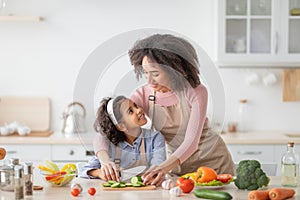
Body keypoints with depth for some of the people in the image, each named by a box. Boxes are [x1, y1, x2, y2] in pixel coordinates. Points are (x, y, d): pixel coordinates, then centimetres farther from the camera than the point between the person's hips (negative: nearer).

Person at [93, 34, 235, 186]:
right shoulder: (143, 95, -15)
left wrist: (165, 167, -46)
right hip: (179, 165, 2)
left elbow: (192, 141, -29)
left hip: (213, 160, -2)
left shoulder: (196, 92, -21)